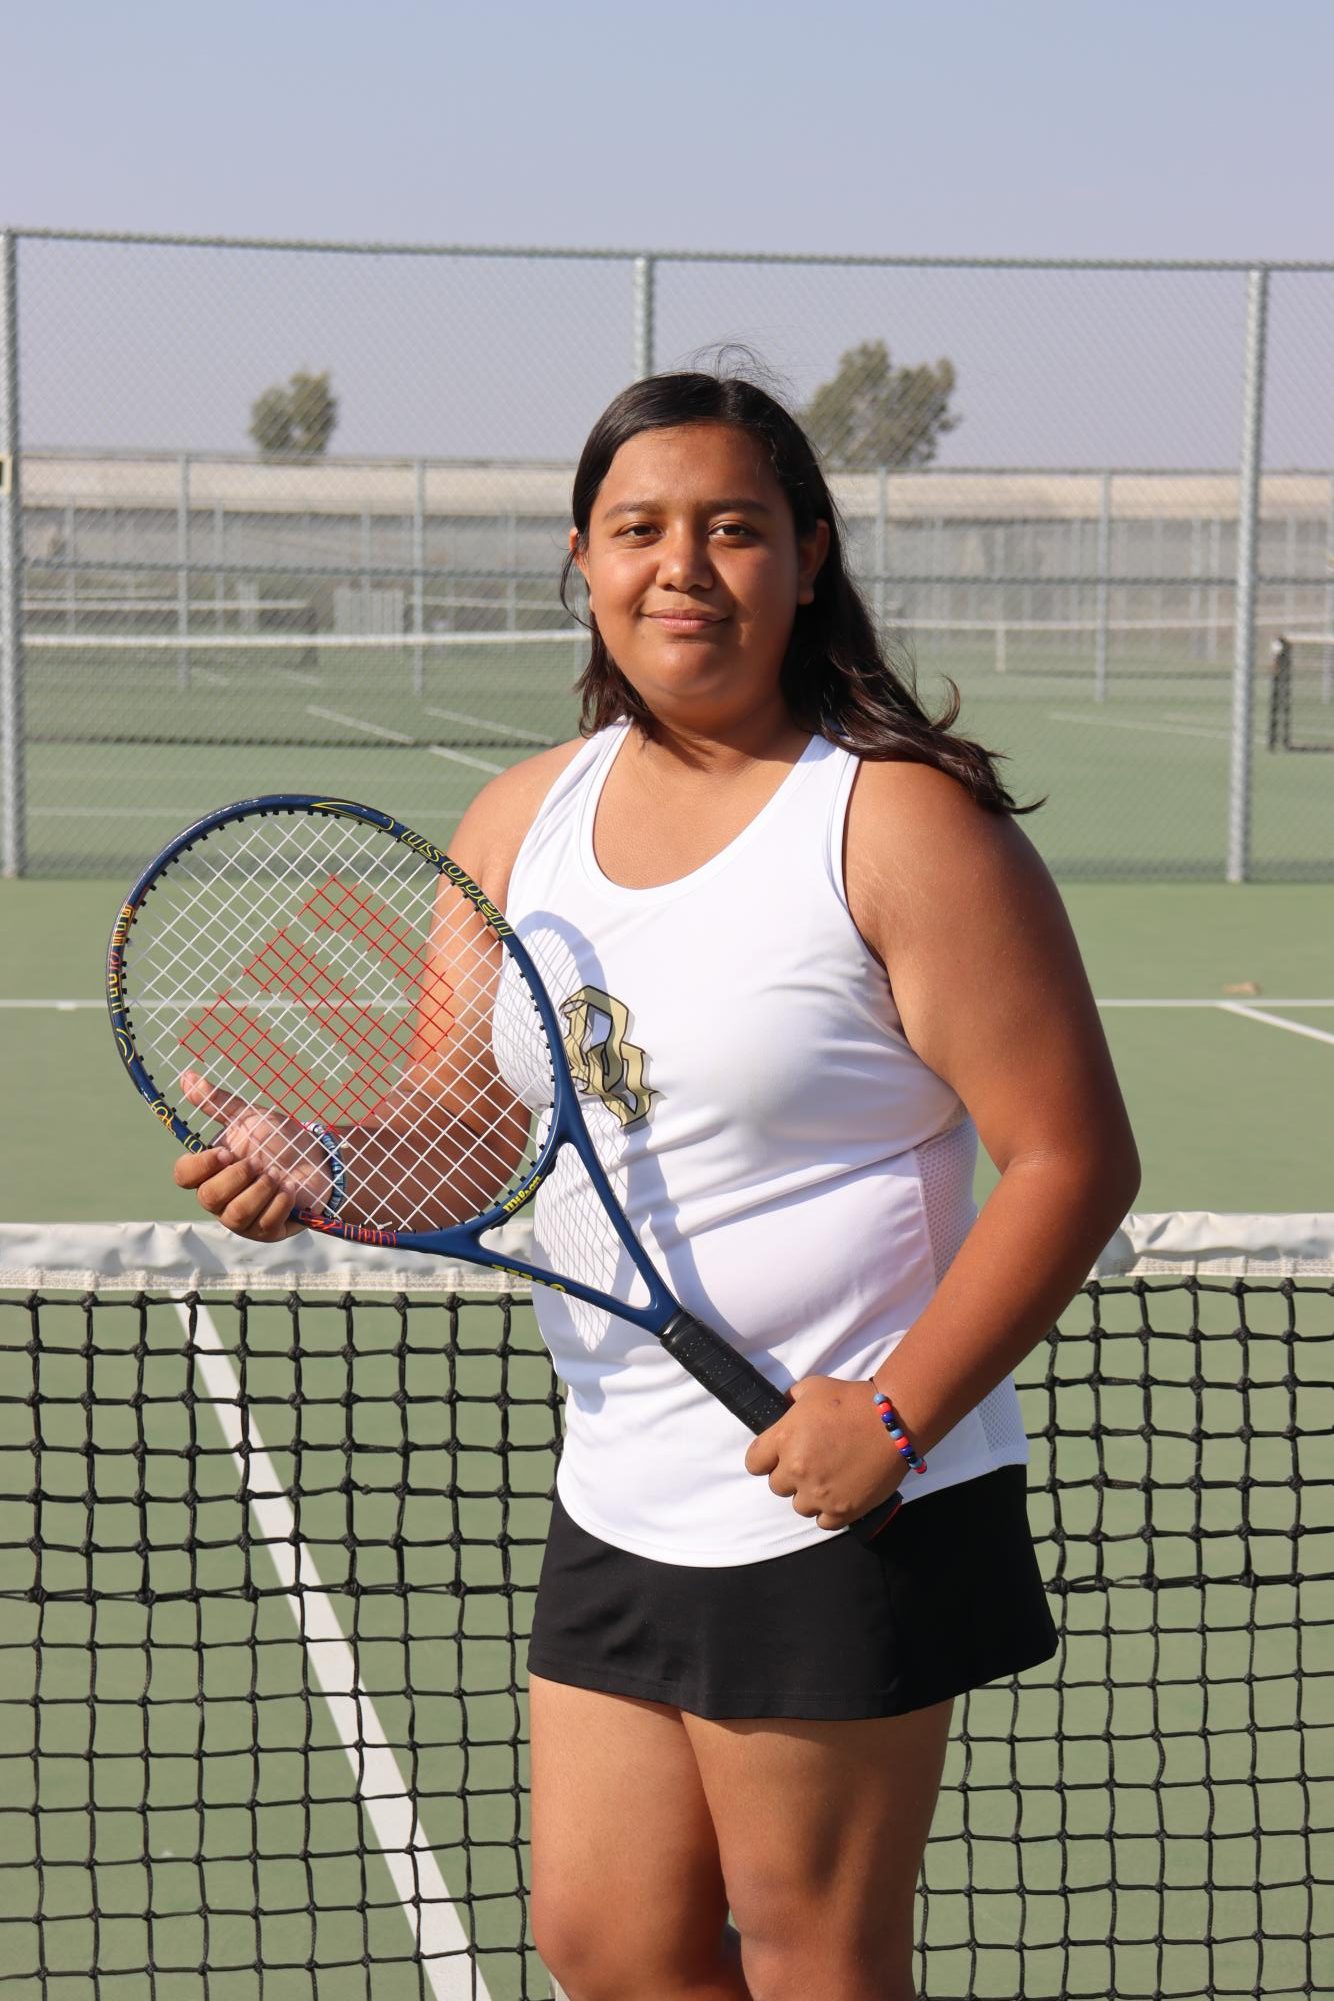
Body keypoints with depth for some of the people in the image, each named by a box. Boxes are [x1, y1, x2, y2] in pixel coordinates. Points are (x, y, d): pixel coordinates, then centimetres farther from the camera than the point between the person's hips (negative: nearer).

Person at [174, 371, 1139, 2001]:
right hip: (618, 1505, 7)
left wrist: (899, 1414, -21)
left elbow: (1073, 1158, -14)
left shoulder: (902, 824, -12)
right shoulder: (524, 820, 8)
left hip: (846, 1514, -6)